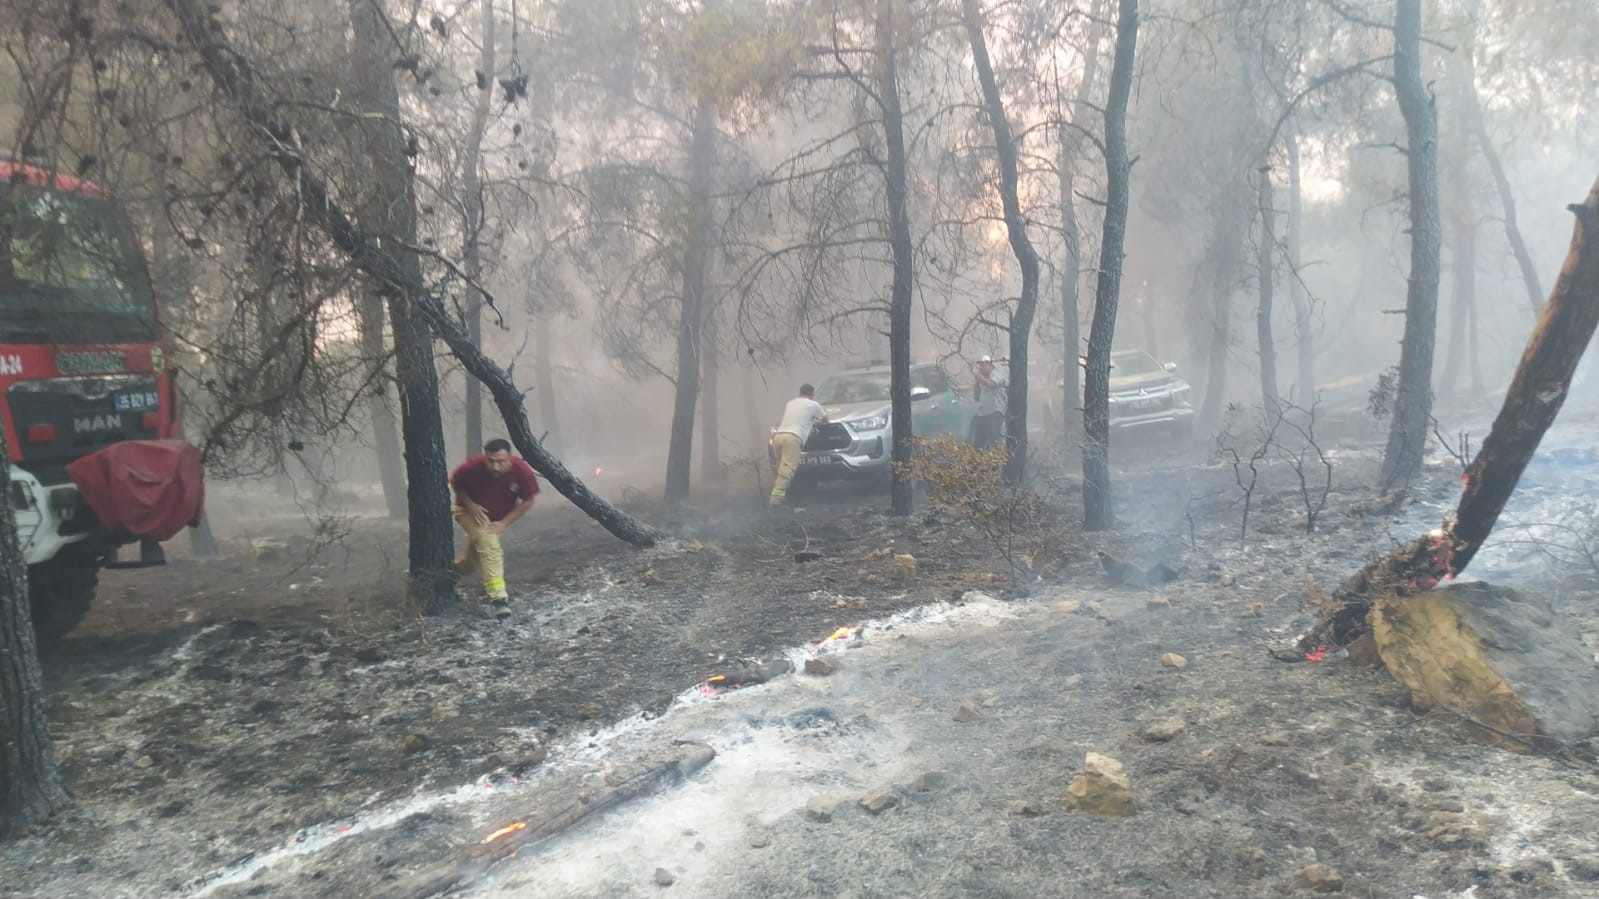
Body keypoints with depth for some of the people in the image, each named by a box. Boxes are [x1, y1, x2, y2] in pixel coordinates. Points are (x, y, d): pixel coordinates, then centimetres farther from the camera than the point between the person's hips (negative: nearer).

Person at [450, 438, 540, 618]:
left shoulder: (522, 471, -32)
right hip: (473, 511, -4)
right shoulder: (473, 467, -35)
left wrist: (504, 523, -23)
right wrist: (469, 504, -23)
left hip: (499, 517, 4)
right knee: (489, 546, -28)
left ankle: (459, 566, 57)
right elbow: (454, 482, -12)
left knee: (476, 553, 23)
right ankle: (498, 598, -31)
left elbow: (527, 501, -17)